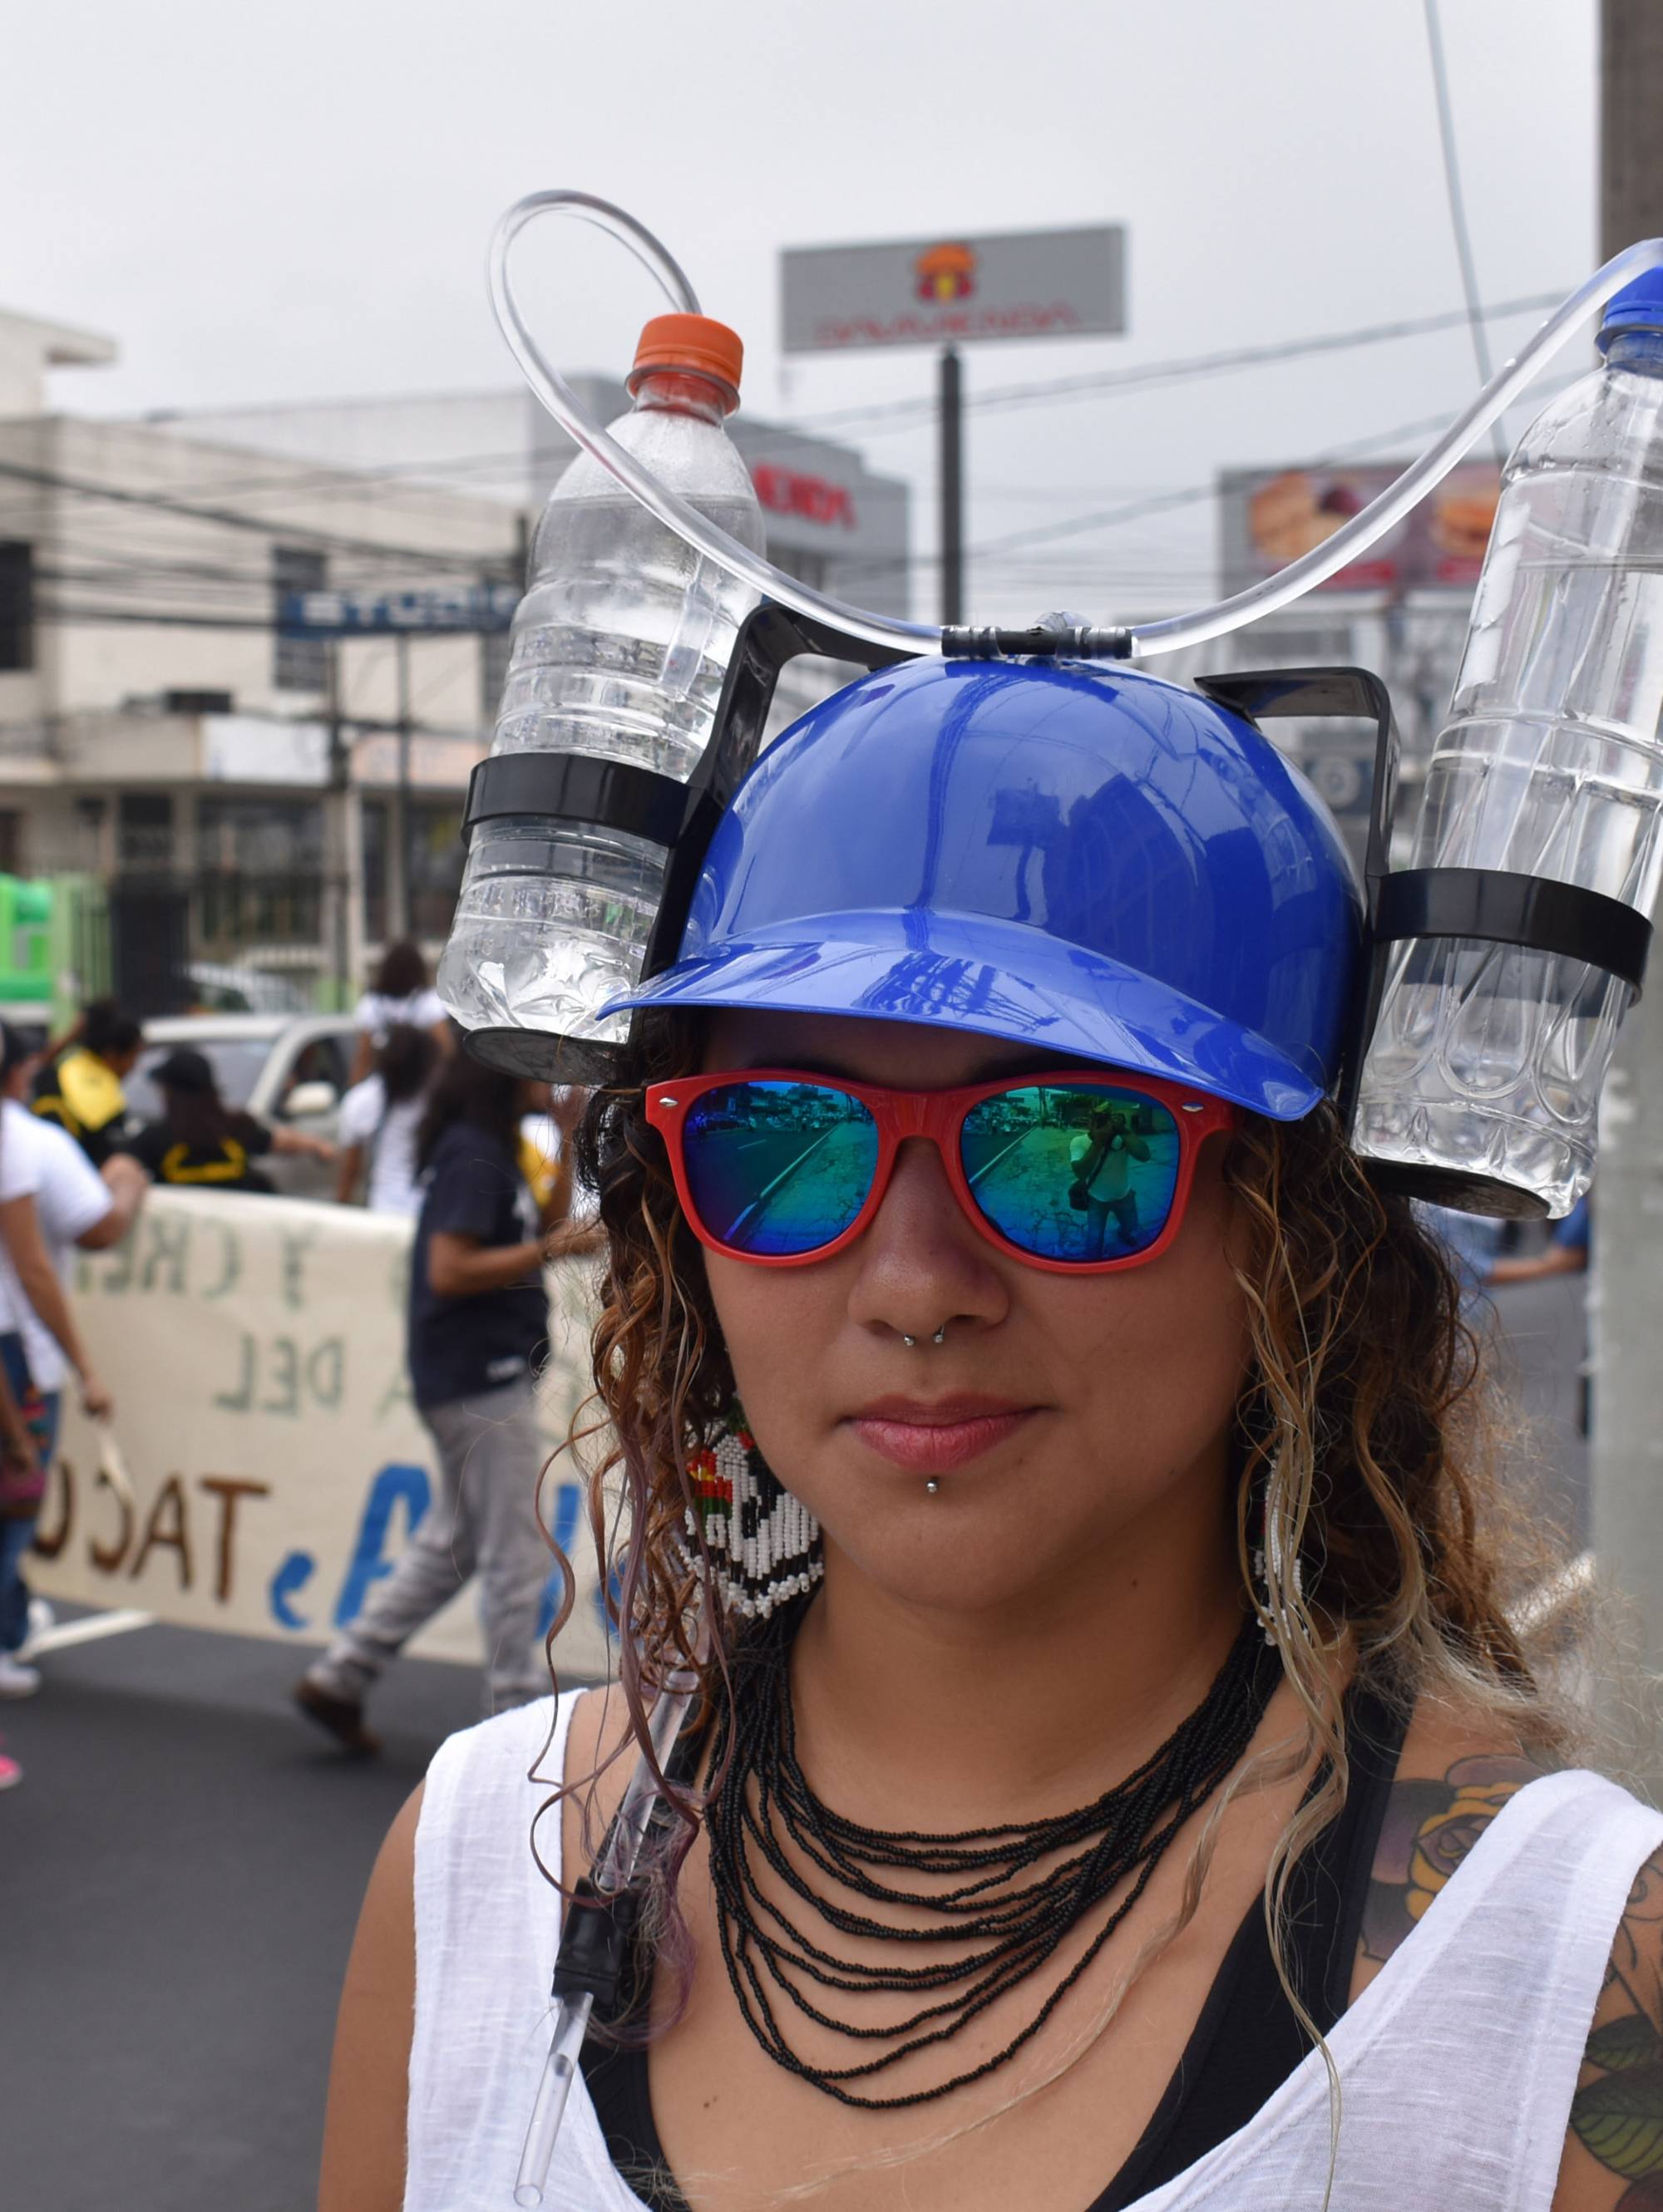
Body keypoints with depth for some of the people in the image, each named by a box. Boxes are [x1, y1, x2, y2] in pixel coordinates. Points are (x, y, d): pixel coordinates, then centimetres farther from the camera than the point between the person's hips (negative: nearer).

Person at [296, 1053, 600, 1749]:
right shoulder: (474, 1156, -16)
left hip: (474, 1379, 10)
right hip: (483, 1379, -10)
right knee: (516, 1557, -3)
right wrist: (552, 1250, -19)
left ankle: (338, 1677, 19)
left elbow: (546, 1220, 20)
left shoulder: (485, 1149, 15)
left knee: (449, 1546, 16)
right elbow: (449, 1271, -22)